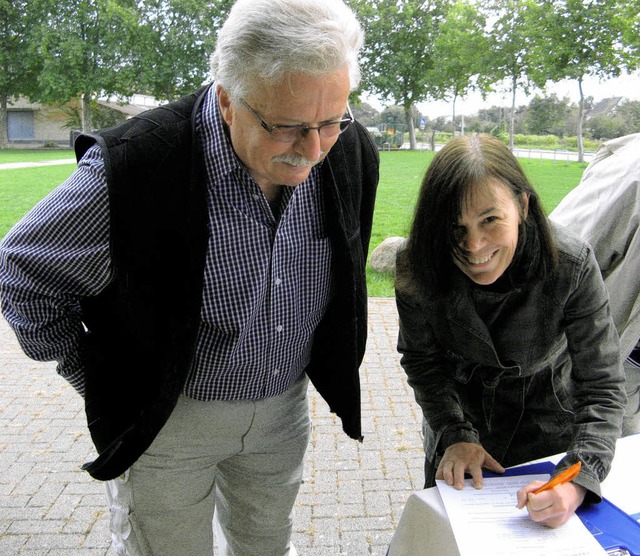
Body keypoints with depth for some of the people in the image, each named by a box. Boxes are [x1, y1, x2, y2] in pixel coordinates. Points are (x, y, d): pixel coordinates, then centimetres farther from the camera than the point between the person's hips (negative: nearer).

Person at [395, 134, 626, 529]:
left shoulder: (572, 266, -31)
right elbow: (422, 359, -12)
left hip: (547, 428, -1)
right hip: (460, 418, 2)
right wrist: (454, 434, -23)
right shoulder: (418, 267, -26)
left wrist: (579, 481, -39)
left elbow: (602, 387, -26)